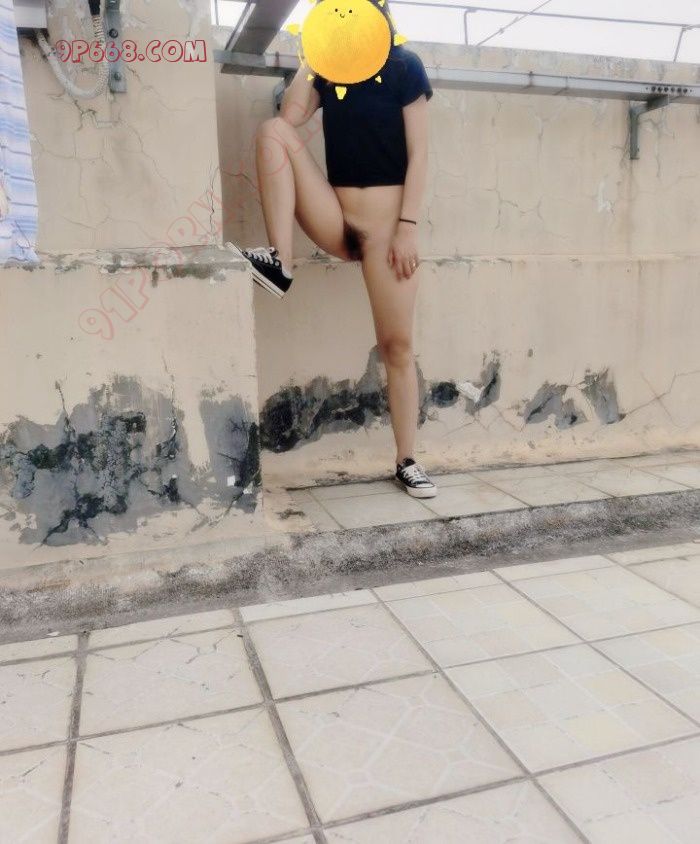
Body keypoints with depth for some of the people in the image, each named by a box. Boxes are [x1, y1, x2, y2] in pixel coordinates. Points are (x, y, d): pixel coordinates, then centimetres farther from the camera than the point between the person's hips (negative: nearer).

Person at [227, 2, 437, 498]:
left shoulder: (404, 67, 1)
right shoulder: (329, 72, 12)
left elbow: (418, 153, -6)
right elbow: (291, 118, -5)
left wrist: (408, 227, -14)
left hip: (385, 222, -3)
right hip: (336, 221, 4)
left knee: (398, 343, -5)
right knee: (273, 131, -14)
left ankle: (407, 462, 7)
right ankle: (279, 263, -19)